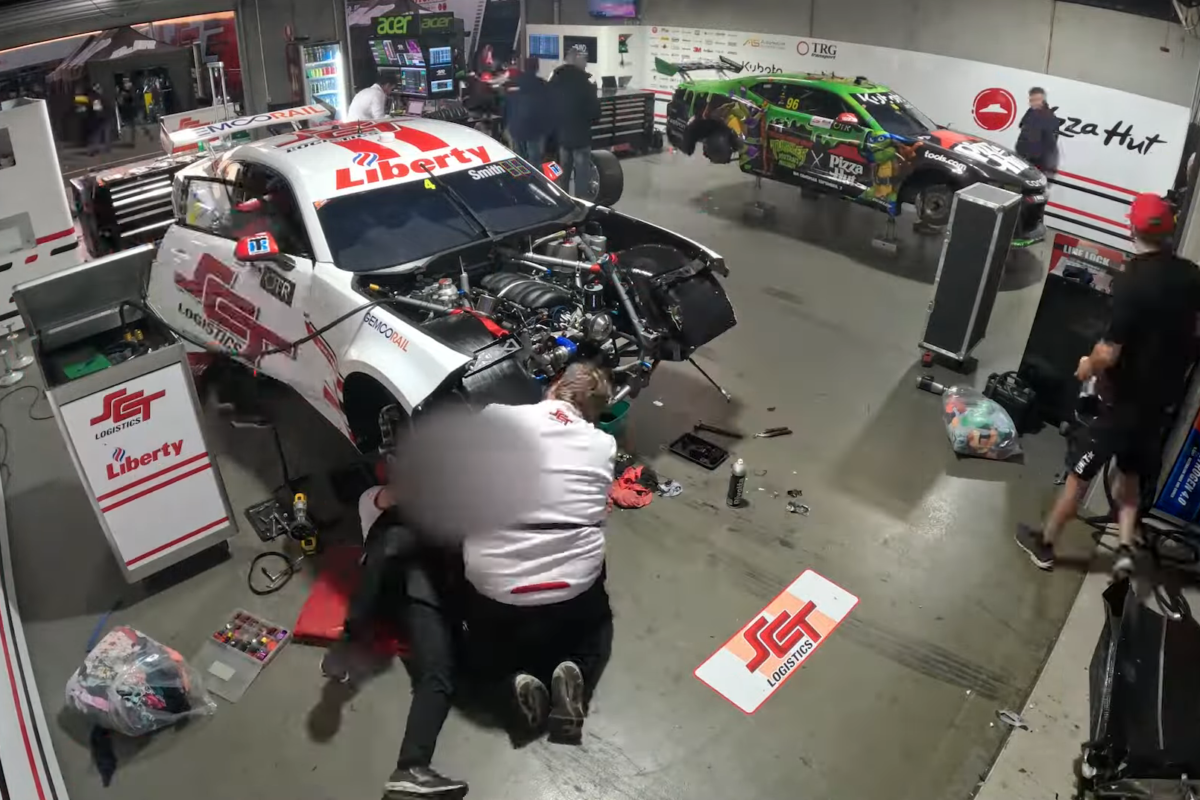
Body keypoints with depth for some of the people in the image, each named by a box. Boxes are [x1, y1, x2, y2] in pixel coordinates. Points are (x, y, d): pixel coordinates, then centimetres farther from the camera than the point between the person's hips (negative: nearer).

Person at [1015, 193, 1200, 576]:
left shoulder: (1132, 281, -24)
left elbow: (1109, 353, -24)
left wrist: (1088, 365, -5)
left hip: (1126, 398, -6)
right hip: (1163, 397, 6)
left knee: (1081, 471, 7)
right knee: (1131, 472, 21)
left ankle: (1044, 543, 19)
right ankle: (1125, 548, 13)